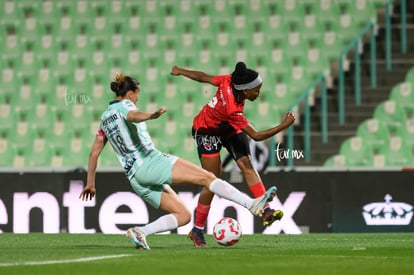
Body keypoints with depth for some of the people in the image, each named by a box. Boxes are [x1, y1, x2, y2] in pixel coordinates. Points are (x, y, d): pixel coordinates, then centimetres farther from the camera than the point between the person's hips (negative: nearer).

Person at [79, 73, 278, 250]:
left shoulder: (105, 117, 24)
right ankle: (253, 205, -25)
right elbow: (133, 116, -25)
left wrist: (90, 182, 31)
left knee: (183, 215, 7)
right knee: (207, 177, -13)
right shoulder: (124, 105, 1)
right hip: (150, 163, -8)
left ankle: (140, 231, -12)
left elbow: (94, 152, 25)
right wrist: (150, 116, -47)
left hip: (135, 178, 8)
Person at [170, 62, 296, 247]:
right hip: (207, 133, -8)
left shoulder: (229, 81, -23)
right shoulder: (233, 110, -40)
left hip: (229, 128, 8)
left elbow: (203, 77, -8)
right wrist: (284, 126, -31)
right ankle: (197, 230, 6)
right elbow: (256, 136, -33)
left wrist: (181, 71, 10)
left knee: (246, 165, -11)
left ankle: (266, 211, -21)